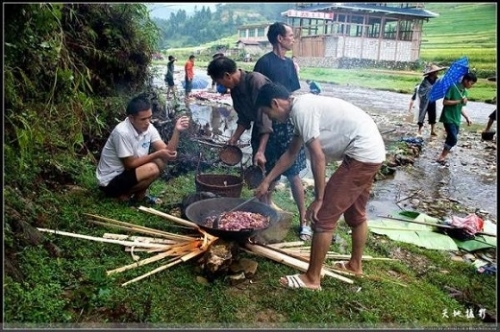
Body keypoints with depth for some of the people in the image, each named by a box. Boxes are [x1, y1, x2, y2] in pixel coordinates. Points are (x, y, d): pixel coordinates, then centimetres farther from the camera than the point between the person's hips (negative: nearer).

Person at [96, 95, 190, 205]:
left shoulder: (148, 128, -6)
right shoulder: (122, 132, -28)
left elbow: (167, 151, -11)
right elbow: (130, 164, -23)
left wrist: (176, 130, -25)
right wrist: (158, 154, -25)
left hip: (127, 172, 8)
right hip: (110, 181, -8)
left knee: (161, 161, -5)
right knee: (152, 169, -26)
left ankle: (139, 196, 5)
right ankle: (124, 195, -2)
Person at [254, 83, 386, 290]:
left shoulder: (301, 109, -15)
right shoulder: (303, 107, 15)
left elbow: (318, 158, -19)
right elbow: (291, 153, 23)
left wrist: (318, 199, -11)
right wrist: (267, 181, 26)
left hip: (362, 154, -10)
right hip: (372, 152, 10)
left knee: (323, 216, -5)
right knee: (356, 213, 24)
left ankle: (312, 278, 7)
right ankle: (355, 264, 42)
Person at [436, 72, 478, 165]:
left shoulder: (465, 92, 12)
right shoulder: (453, 88, -12)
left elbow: (460, 108, 18)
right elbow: (445, 102, -15)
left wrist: (467, 118, 11)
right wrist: (459, 101, -18)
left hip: (456, 120, 8)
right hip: (448, 118, -8)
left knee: (451, 139, 8)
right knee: (453, 139, -14)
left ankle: (442, 157, 16)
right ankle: (441, 157, -3)